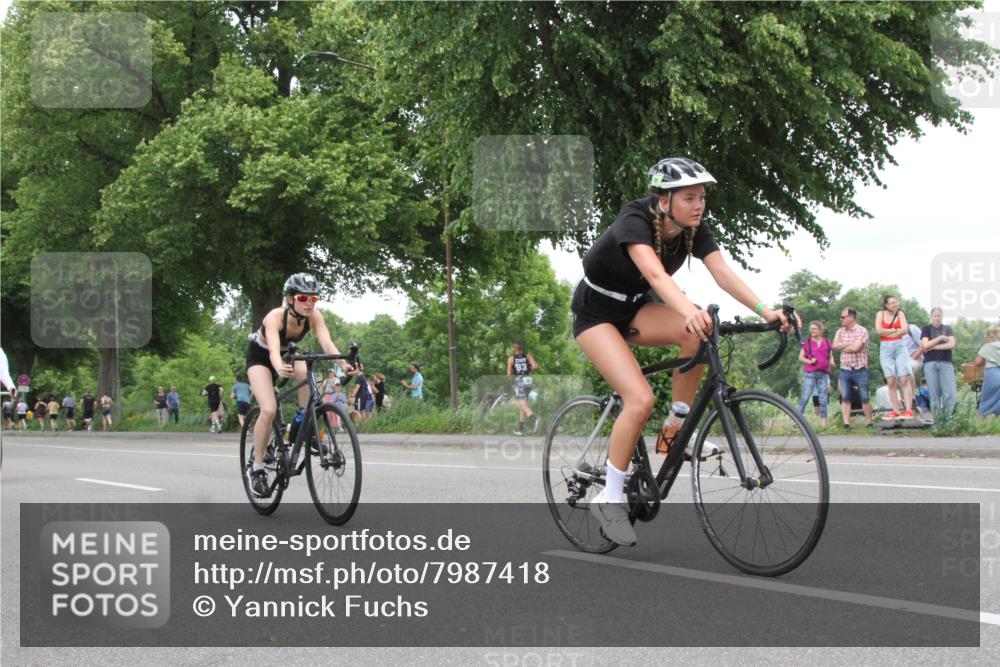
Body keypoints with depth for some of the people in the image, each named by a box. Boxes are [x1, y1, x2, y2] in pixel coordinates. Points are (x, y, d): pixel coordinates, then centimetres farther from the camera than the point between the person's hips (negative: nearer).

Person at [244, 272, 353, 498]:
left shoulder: (313, 315, -25)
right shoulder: (275, 317, -37)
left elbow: (327, 343, -38)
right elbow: (273, 350, -52)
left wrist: (343, 363, -56)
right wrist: (280, 369, -73)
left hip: (288, 353, 4)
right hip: (260, 355, -4)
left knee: (307, 374, -31)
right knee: (269, 410, -23)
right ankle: (256, 468, -8)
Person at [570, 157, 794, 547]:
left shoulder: (695, 229, -11)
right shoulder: (634, 221, -30)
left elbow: (723, 273, -23)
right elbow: (654, 273, -48)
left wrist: (764, 310, -39)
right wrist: (690, 311, -65)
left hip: (634, 308, 6)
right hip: (595, 313, -6)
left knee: (698, 332, -25)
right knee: (641, 399, -24)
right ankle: (609, 499, -11)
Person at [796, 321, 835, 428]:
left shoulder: (827, 342, 10)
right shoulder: (807, 342, 3)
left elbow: (831, 356, 18)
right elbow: (801, 357, 5)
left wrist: (832, 363, -3)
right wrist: (809, 361, -13)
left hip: (823, 374, 3)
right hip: (809, 373, -3)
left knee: (823, 399, 3)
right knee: (805, 397, -9)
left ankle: (823, 422, 7)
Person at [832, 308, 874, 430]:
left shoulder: (862, 331, -6)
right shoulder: (840, 332, 11)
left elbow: (855, 348, -17)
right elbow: (835, 345, -4)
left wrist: (843, 347, -2)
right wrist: (850, 343, -11)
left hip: (860, 370, -4)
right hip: (845, 370, 4)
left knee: (864, 398, 3)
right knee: (845, 398, -1)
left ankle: (869, 422, 11)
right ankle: (846, 424, -1)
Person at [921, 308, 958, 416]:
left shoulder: (947, 329, 12)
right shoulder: (927, 329, 10)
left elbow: (952, 344, -3)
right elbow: (925, 345, -3)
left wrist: (933, 347, -5)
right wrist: (940, 338, -5)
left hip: (946, 363, 1)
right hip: (930, 363, -1)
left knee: (950, 394, -10)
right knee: (934, 394, -3)